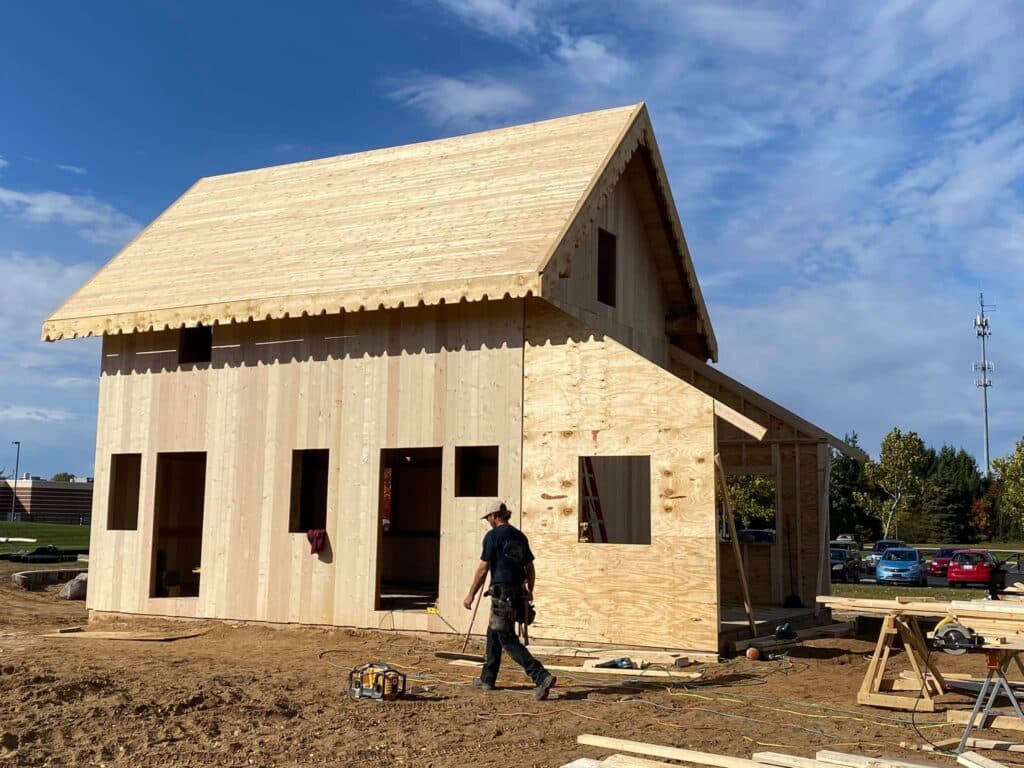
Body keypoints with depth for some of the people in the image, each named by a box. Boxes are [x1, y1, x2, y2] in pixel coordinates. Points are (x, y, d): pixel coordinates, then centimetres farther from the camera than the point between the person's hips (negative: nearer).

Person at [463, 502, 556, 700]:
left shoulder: (493, 536, -10)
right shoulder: (520, 536, 11)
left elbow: (483, 568, -12)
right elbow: (530, 568, 15)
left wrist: (471, 594, -5)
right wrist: (529, 593, 26)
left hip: (502, 592, -8)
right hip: (518, 592, 8)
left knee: (507, 639, -6)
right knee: (493, 633, 21)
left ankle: (542, 677, -18)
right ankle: (487, 678, 29)